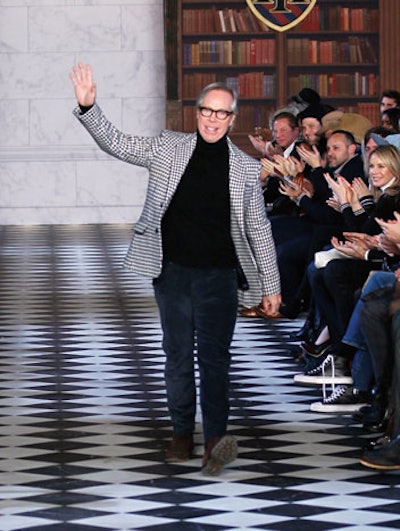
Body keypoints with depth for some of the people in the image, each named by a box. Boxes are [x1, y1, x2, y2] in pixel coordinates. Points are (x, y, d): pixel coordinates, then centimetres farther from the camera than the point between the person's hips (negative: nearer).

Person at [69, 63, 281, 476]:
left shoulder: (245, 167, 3)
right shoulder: (169, 148, 3)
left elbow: (258, 228, 8)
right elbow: (117, 144, -3)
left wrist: (270, 285, 7)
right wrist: (87, 107, -20)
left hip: (219, 274, -1)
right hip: (173, 271, 1)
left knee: (214, 353, -11)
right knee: (177, 353, 8)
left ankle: (216, 437, -20)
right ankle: (182, 433, 18)